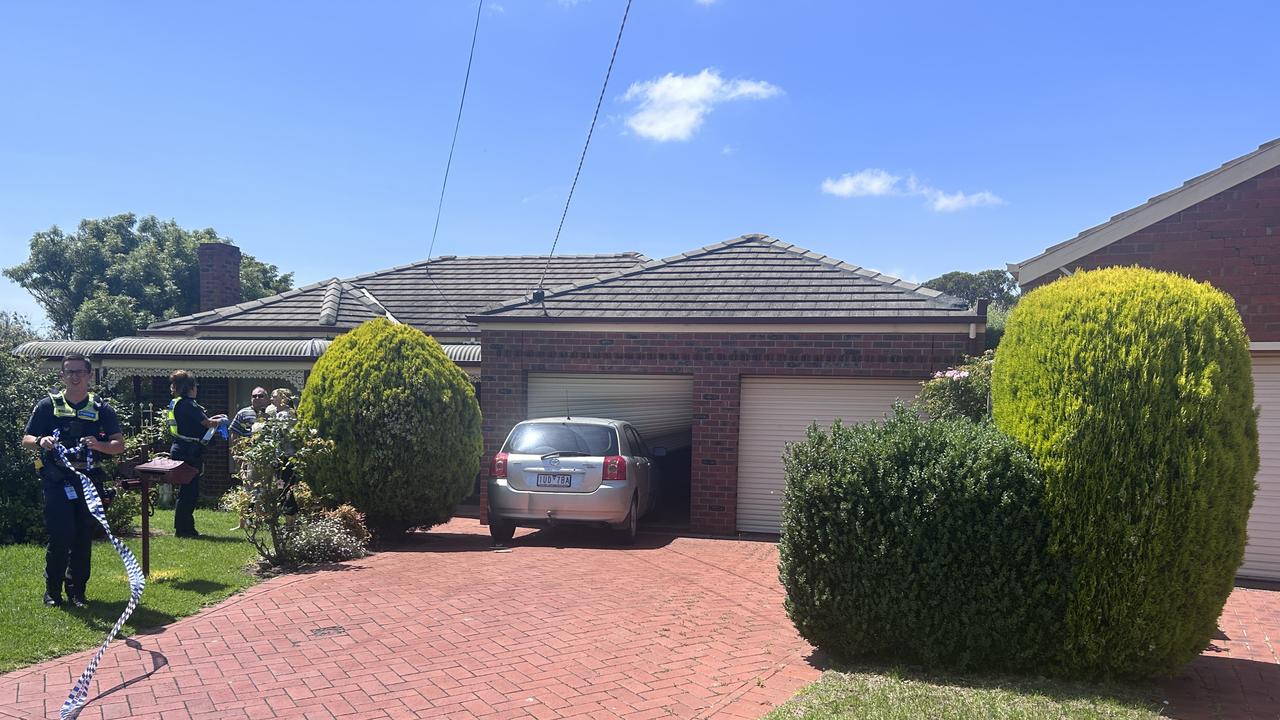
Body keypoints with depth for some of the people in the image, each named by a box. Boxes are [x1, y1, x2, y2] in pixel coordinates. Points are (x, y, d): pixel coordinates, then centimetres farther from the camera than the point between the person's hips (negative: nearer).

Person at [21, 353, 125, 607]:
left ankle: (77, 590, 17)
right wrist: (41, 441, -16)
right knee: (61, 535, -9)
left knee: (83, 538, 5)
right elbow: (26, 440, 7)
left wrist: (98, 445, -19)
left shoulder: (101, 409, 7)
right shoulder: (48, 405, 6)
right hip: (57, 481, -2)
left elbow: (120, 445, 2)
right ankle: (52, 590, 10)